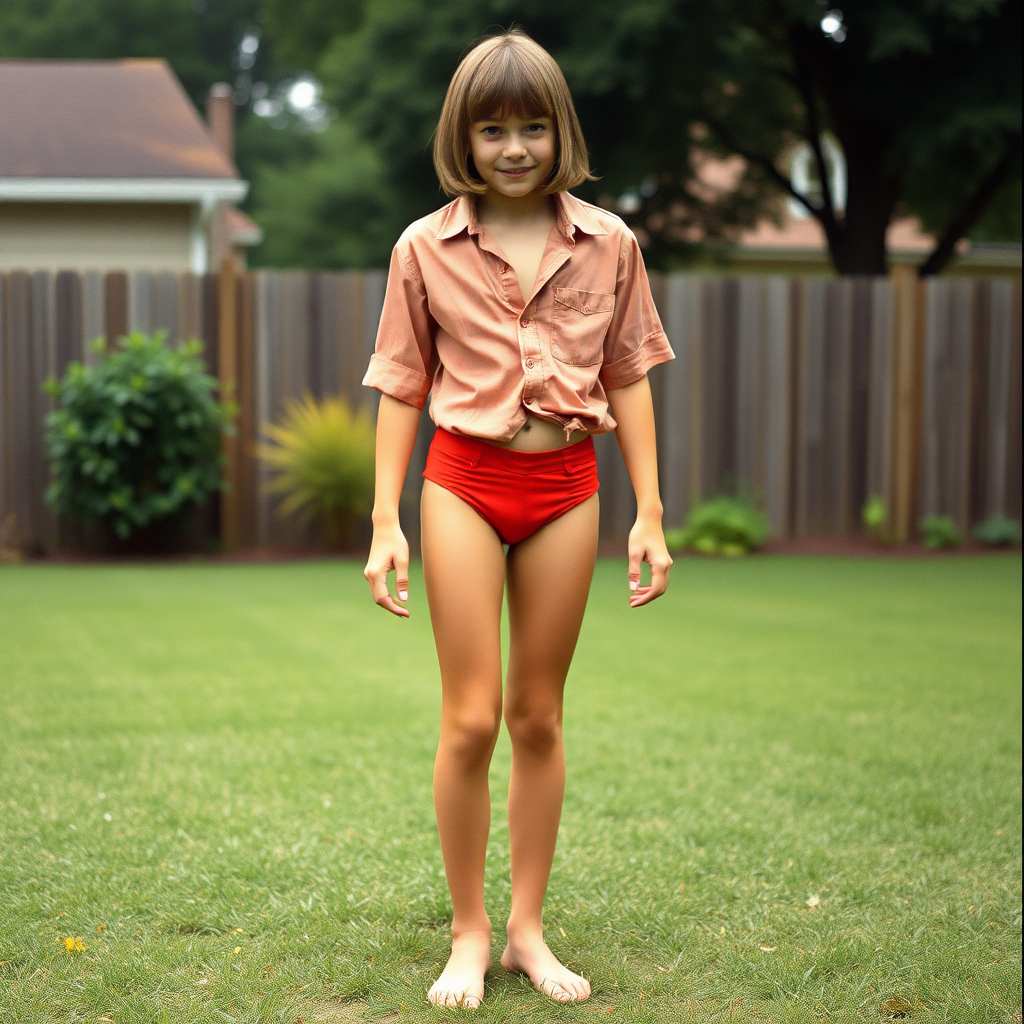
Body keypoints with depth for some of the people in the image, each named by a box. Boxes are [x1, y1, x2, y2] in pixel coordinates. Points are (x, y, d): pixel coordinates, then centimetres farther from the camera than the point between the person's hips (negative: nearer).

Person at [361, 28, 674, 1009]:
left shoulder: (608, 244, 2)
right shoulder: (424, 248, -1)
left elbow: (627, 377, 7)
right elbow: (402, 387, 3)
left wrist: (650, 512, 3)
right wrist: (385, 522, -2)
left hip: (566, 486, 2)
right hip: (464, 483, -1)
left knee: (539, 716, 9)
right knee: (471, 717, -3)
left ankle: (528, 928, 21)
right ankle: (468, 933, 13)